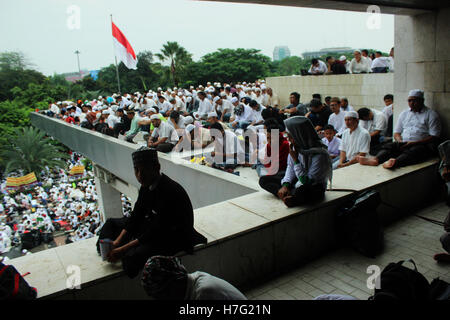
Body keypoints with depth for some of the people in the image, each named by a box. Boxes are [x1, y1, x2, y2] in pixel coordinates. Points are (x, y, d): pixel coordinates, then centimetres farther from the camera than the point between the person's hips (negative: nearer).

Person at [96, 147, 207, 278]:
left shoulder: (169, 192, -31)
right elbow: (136, 215, 4)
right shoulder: (147, 185, -3)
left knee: (133, 255, -33)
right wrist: (117, 241, -5)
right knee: (112, 223, 15)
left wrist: (122, 249, -27)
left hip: (174, 237, -10)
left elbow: (156, 233, -29)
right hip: (154, 224, 10)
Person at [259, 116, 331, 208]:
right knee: (263, 180, -2)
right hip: (296, 182, 8)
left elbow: (308, 182, -23)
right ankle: (287, 195, -20)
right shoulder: (296, 146, -6)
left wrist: (295, 160, -25)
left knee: (303, 190, -45)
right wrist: (285, 185, -9)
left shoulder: (320, 155, -26)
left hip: (314, 189, -8)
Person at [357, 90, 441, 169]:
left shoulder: (431, 114, 5)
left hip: (422, 145, -4)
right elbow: (396, 133, 21)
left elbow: (434, 137, -3)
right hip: (404, 143, 5)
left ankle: (395, 163, -64)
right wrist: (400, 141, -4)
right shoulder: (404, 113, 21)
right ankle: (375, 160, -52)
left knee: (413, 151, -37)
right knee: (388, 146, -24)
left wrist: (414, 143, -15)